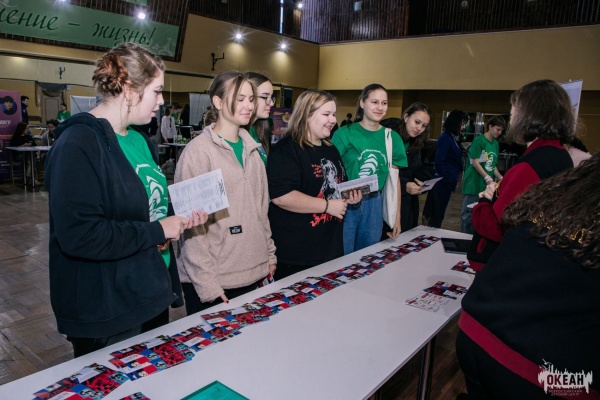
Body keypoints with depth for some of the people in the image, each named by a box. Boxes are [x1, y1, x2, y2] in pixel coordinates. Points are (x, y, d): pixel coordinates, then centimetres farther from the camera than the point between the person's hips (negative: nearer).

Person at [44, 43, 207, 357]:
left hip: (153, 296, 9)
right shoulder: (79, 144, -19)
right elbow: (79, 235, -28)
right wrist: (157, 231, -21)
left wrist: (181, 218, 1)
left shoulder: (139, 140, 9)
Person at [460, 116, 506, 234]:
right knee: (468, 214, -1)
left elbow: (493, 165, 18)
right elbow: (475, 163, -12)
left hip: (487, 186, 7)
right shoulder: (479, 140, -8)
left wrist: (500, 178, 4)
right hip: (474, 184, -7)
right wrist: (488, 178, -18)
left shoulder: (496, 143, 14)